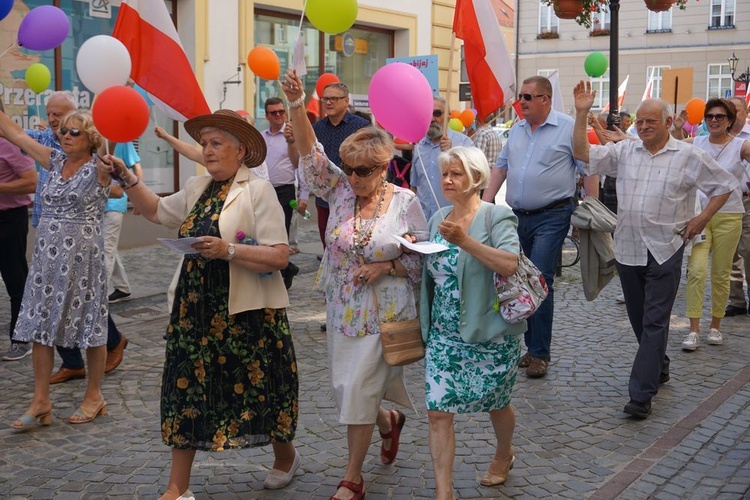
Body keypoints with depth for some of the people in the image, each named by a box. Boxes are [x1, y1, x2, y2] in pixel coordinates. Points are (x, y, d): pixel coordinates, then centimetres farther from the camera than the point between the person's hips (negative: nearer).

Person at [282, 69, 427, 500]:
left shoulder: (405, 202, -7)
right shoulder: (341, 190, -1)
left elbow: (422, 258, -2)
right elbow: (311, 154, -15)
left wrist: (385, 266, -18)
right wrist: (297, 106, -28)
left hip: (385, 312, -4)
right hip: (343, 309, 4)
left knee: (359, 387, -3)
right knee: (345, 387, 13)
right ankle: (389, 422, 47)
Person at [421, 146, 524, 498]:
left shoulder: (495, 216, -11)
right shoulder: (439, 218, 8)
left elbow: (510, 264, -26)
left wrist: (464, 241, -32)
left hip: (489, 334, -4)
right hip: (443, 334, 4)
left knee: (495, 403, 16)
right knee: (438, 411, -4)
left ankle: (504, 455, 46)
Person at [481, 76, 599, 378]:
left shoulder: (567, 128, -6)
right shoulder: (516, 130, 14)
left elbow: (588, 170, -6)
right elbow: (501, 166, 19)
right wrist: (485, 202, 10)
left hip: (551, 217, -7)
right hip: (518, 217, 7)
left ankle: (540, 353, -3)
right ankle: (532, 347, 22)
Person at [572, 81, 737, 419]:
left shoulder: (688, 156, -2)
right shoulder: (624, 152, 6)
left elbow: (724, 185, 6)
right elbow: (582, 153, 0)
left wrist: (701, 219, -2)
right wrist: (582, 113, -9)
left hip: (664, 251, -4)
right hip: (627, 248, 4)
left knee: (655, 322, -6)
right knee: (639, 318, 15)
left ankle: (641, 395, -7)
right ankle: (659, 368, 37)